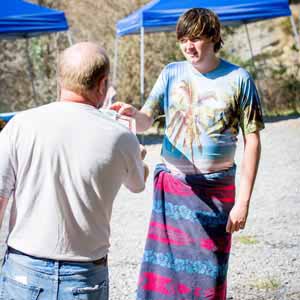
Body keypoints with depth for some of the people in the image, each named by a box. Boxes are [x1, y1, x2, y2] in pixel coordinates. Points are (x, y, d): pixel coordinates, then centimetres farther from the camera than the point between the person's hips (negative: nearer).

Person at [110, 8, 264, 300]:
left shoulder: (238, 79, -4)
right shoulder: (172, 73, 2)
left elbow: (252, 141, -3)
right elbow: (146, 120, -3)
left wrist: (243, 201, -7)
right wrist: (131, 113, -28)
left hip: (216, 190, -2)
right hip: (172, 185, 2)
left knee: (208, 273, 2)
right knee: (163, 266, 0)